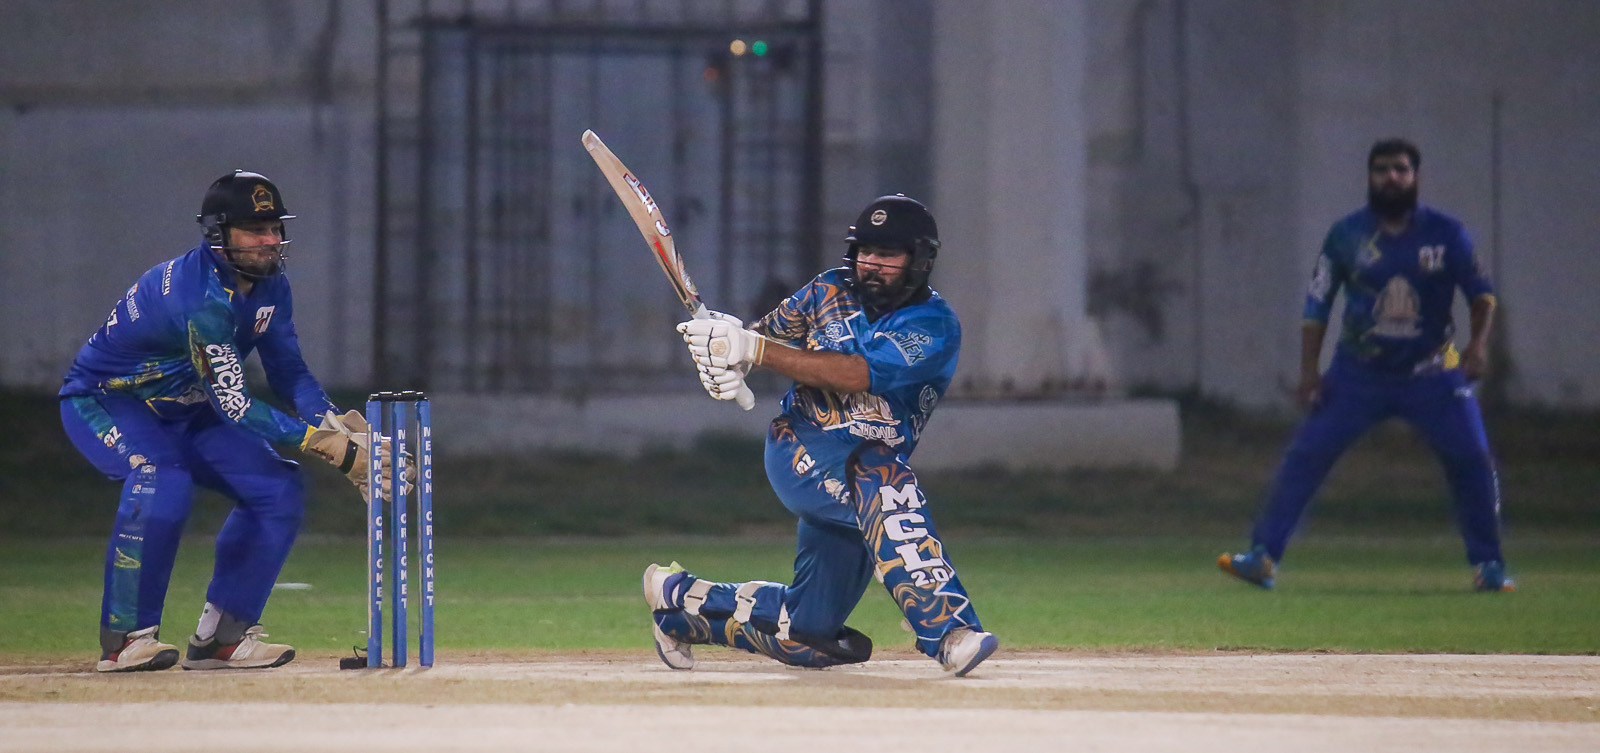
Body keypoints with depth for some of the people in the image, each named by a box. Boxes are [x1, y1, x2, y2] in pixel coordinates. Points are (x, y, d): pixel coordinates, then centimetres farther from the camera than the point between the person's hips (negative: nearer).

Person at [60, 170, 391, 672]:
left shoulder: (270, 285, -6)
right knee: (162, 485, -36)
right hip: (104, 400, -9)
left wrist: (332, 422, -19)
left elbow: (288, 371, 1)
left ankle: (221, 635, 3)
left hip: (182, 411, 9)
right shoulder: (203, 296, -34)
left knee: (279, 489, -4)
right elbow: (234, 406, -35)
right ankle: (127, 635, -24)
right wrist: (321, 443, -39)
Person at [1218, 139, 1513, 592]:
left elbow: (1480, 292, -1)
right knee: (1306, 454, -8)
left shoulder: (1445, 233, -4)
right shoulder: (1347, 235, -2)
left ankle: (1487, 566, 7)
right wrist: (1309, 371, -6)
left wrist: (1478, 342, -20)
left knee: (1472, 461, -8)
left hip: (1430, 375, 0)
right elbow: (1317, 303, 2)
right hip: (1358, 375, 0)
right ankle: (1263, 557, -5)